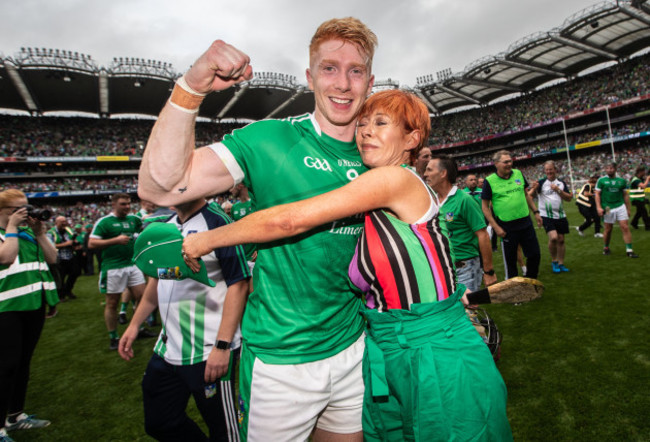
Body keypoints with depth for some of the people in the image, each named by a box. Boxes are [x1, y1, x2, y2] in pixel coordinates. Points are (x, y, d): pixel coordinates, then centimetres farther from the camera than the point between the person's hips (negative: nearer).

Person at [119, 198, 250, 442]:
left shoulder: (216, 221, -15)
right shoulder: (167, 226, 10)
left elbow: (238, 283, -20)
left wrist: (222, 345, -23)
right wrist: (134, 325, 19)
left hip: (208, 353, -8)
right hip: (166, 348, 8)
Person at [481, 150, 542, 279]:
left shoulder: (518, 173, 5)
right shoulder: (489, 181, -10)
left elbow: (526, 194, 18)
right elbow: (485, 207, -8)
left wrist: (536, 212, 14)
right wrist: (495, 227, -13)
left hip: (526, 223, 5)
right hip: (507, 227, -5)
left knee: (535, 255, 12)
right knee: (510, 260, 7)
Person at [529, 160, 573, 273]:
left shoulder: (561, 183, 8)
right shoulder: (542, 182, -4)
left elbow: (569, 198, 3)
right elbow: (531, 195, -17)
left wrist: (558, 190, -12)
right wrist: (534, 188, -39)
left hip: (560, 216, 4)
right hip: (547, 216, -4)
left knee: (561, 239, 8)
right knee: (553, 237, -19)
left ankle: (561, 264, 22)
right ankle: (554, 261, 3)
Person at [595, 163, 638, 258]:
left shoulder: (622, 180, 8)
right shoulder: (601, 180, 0)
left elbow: (625, 195, 12)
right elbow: (597, 194, -2)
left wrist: (628, 209, 11)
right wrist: (599, 207, -11)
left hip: (621, 207, 2)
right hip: (608, 209, -2)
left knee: (625, 228, -5)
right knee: (608, 229, 5)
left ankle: (629, 250, 0)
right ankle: (606, 248, 24)